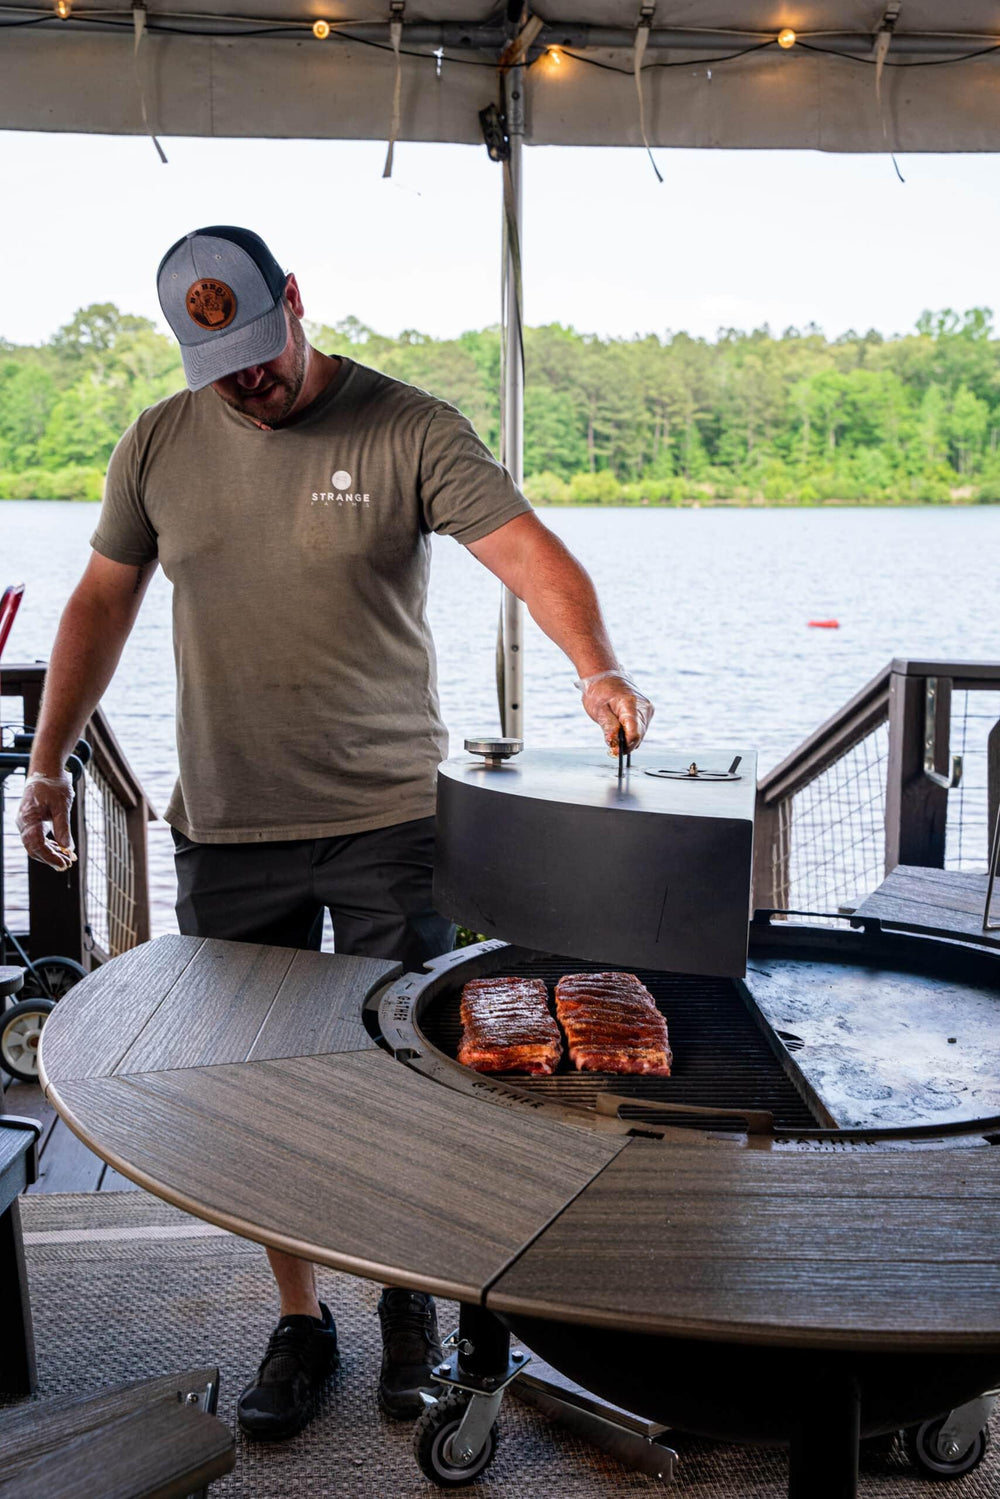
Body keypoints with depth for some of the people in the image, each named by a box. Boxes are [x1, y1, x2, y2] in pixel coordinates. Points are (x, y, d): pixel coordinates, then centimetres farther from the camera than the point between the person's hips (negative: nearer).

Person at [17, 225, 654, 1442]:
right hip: (226, 831, 3)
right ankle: (299, 1320, 27)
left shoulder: (409, 430, -5)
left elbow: (526, 548, -14)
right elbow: (102, 601, 14)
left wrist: (597, 668, -33)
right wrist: (49, 764, 13)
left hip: (390, 821, -3)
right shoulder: (159, 445, 7)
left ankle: (410, 1301, 30)